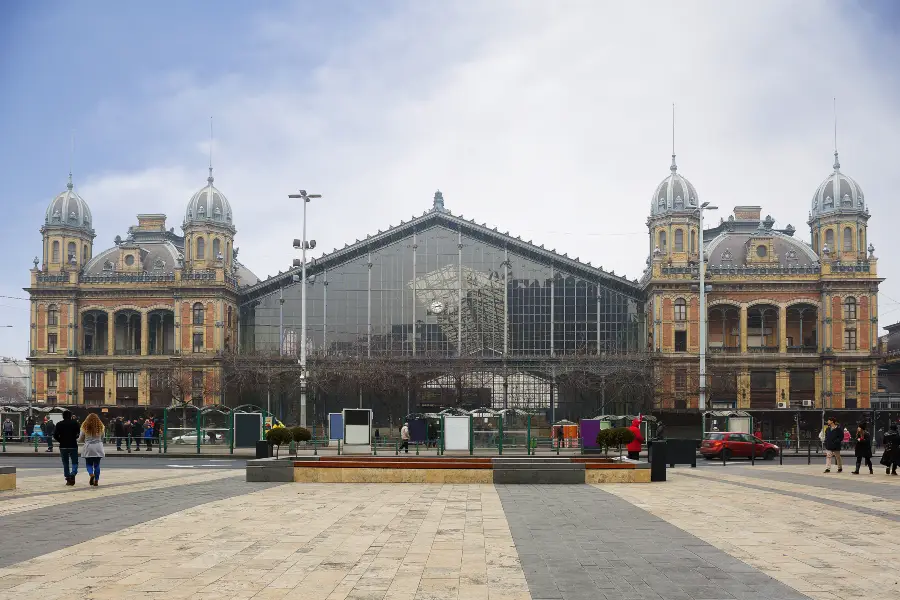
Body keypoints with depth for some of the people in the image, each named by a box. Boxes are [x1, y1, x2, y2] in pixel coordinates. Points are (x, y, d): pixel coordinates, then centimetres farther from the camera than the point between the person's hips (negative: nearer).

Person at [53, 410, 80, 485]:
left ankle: (68, 479, 7)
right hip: (73, 446, -1)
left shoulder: (59, 424, 0)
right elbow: (79, 434, -9)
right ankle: (72, 475, -20)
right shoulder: (75, 423, -3)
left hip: (63, 446, 1)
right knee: (75, 462, 6)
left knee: (65, 464, 11)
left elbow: (55, 435, -4)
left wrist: (61, 441, 12)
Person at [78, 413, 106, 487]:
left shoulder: (85, 427, -2)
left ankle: (91, 474, -17)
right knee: (97, 465, 8)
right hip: (98, 448, 1)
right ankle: (96, 481, 6)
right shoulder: (100, 427, 2)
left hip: (88, 448, -1)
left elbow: (80, 440, 5)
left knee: (89, 464, 10)